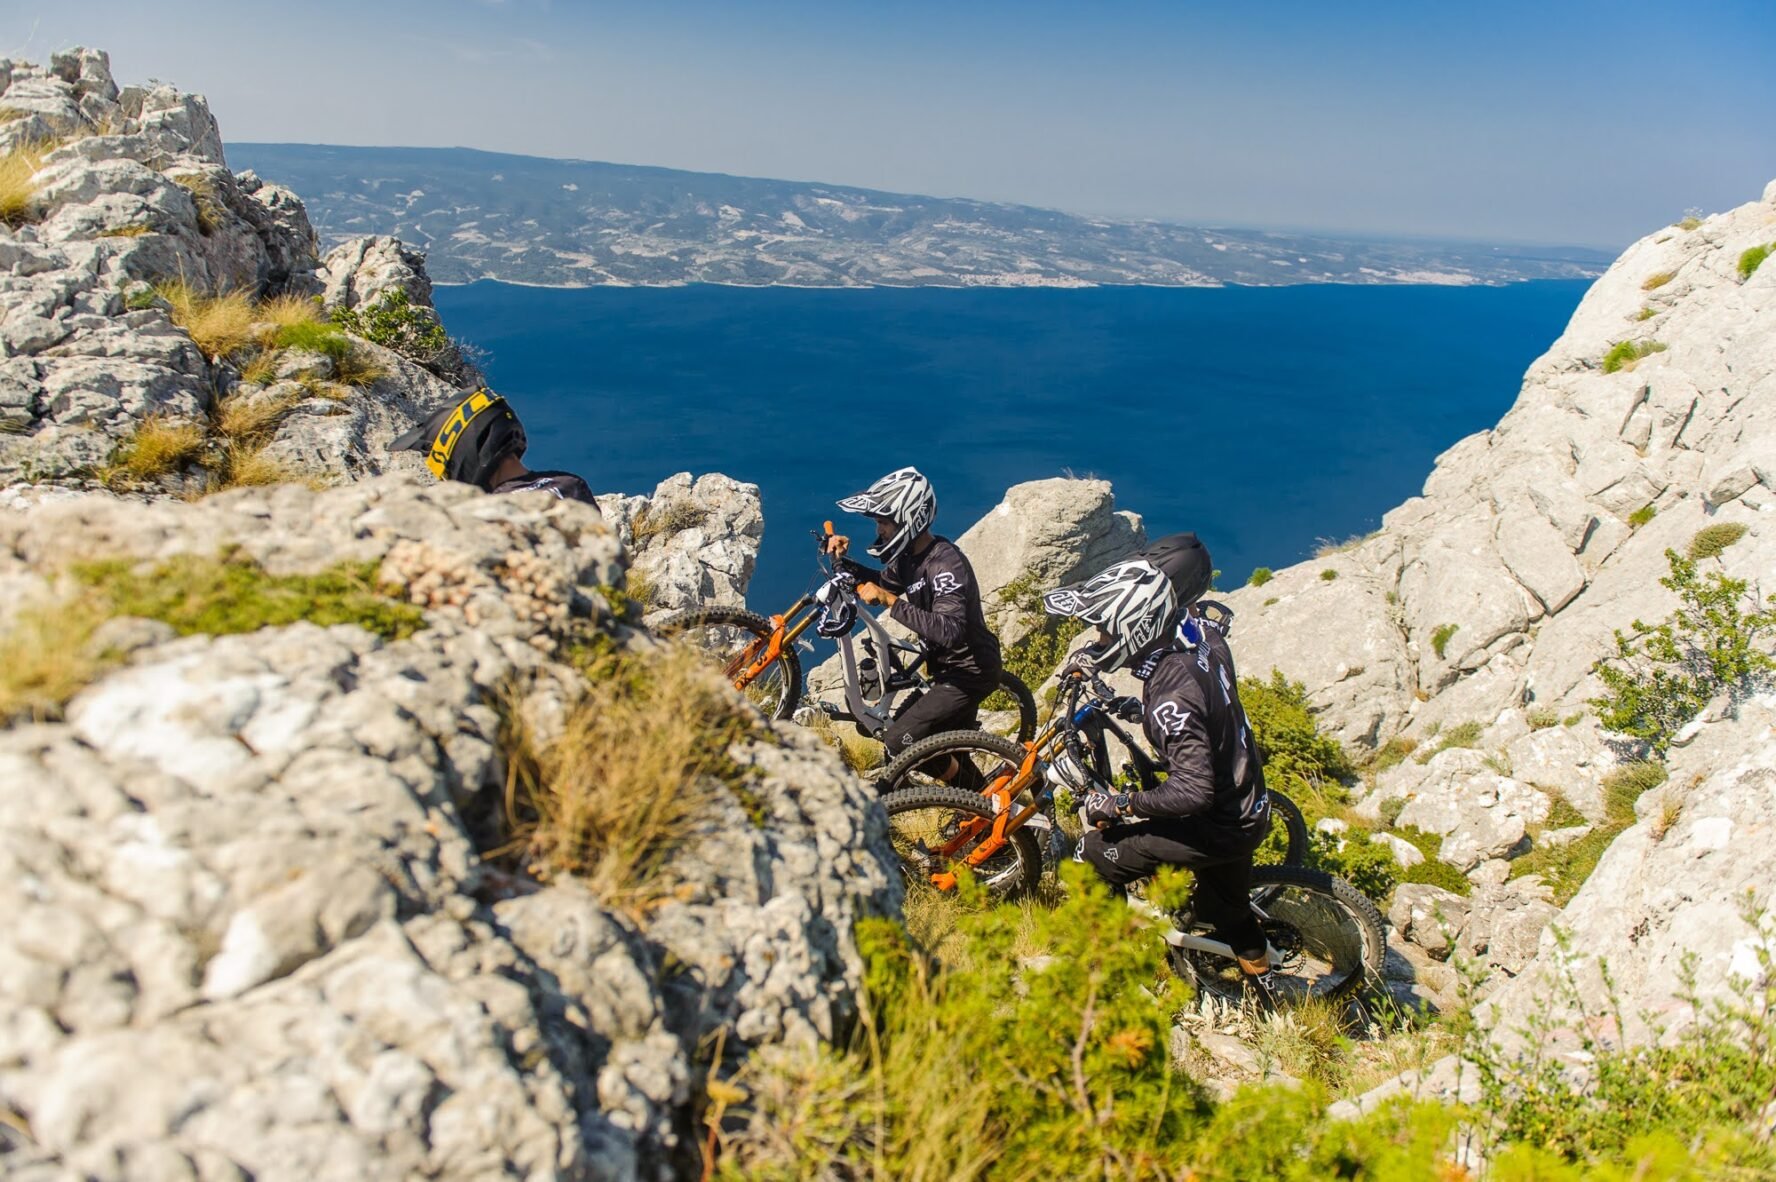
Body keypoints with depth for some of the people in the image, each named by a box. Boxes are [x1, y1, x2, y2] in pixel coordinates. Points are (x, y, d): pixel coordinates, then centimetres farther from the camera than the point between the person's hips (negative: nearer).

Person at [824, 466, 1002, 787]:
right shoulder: (911, 556, 0)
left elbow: (949, 631, -41)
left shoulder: (944, 564, -28)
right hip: (949, 667, 10)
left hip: (970, 671, -10)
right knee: (953, 757, 22)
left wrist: (889, 601, -38)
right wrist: (844, 561, 0)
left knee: (899, 742, -16)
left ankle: (979, 795, 3)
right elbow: (883, 582, 18)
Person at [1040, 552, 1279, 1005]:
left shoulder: (1173, 696, -35)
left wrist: (1118, 804, -25)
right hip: (1247, 807, 9)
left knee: (1097, 855, 0)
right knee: (1226, 907, 32)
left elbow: (1194, 791, -36)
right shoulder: (1202, 632, -11)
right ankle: (1263, 986, 55)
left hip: (1217, 828, -9)